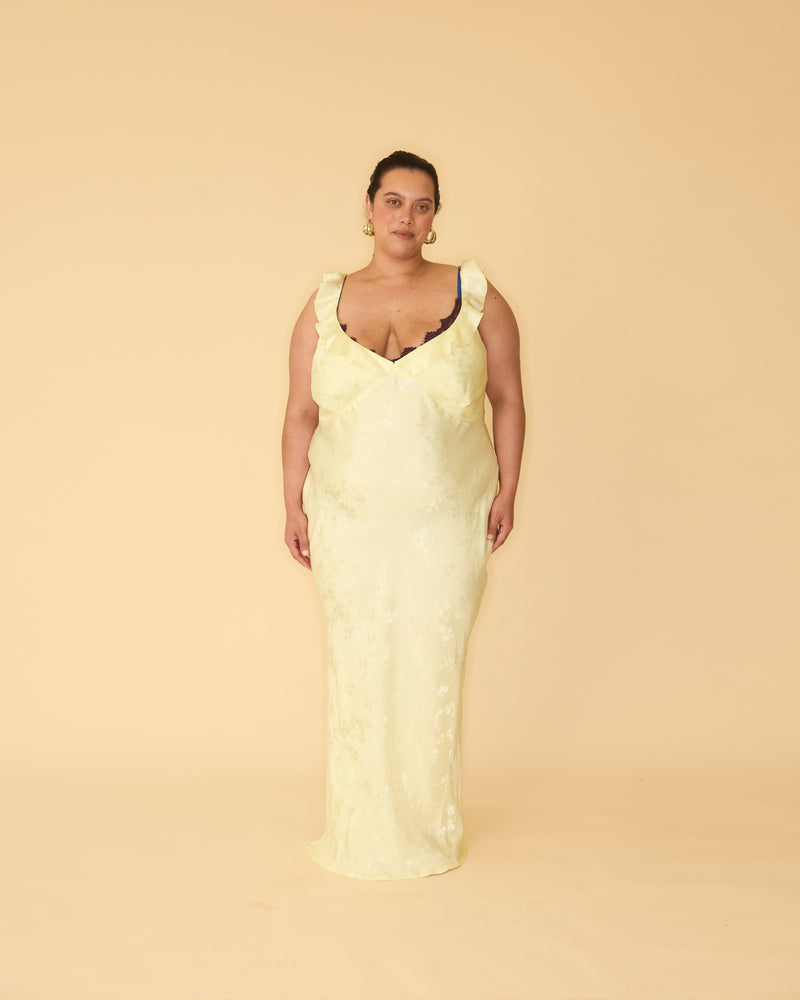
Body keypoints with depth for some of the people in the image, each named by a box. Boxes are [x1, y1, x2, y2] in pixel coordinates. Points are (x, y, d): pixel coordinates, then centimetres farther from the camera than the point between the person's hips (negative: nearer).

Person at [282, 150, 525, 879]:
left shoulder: (475, 297, 1)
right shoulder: (325, 305, 5)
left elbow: (508, 398, 5)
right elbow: (301, 415, 7)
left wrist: (507, 491, 1)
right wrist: (295, 506, 3)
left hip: (447, 520, -1)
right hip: (350, 521, 1)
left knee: (433, 668, 4)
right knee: (359, 668, 7)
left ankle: (430, 832, 21)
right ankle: (361, 835, 21)